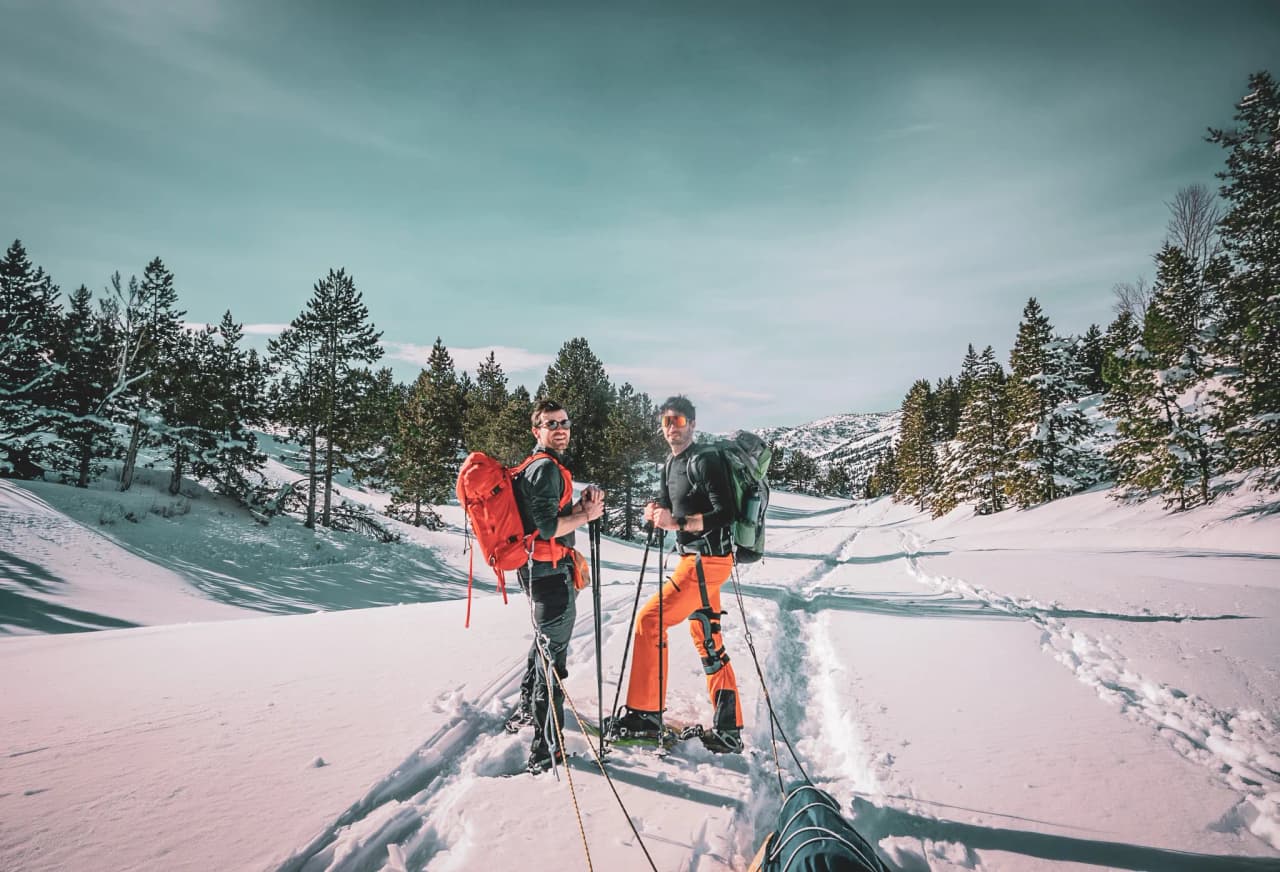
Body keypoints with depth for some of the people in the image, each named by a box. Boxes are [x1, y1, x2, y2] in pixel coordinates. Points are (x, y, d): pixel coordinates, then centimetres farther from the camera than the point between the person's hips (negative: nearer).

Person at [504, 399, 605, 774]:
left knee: (545, 642, 28)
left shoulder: (538, 467, 16)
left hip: (538, 569, 11)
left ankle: (526, 711, 45)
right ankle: (546, 749, 1)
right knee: (553, 654, -5)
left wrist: (580, 504, 2)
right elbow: (547, 526, -25)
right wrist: (587, 514, -13)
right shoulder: (547, 468, -18)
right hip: (550, 570, -11)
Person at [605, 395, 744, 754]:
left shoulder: (704, 460, -13)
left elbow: (725, 514, -20)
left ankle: (644, 712, 0)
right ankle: (728, 731, 18)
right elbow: (669, 512, 21)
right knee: (708, 643, 11)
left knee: (649, 620, -10)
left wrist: (678, 523, -27)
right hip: (693, 558, 10)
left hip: (707, 559, -10)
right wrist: (655, 513, -1)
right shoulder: (671, 465, 15)